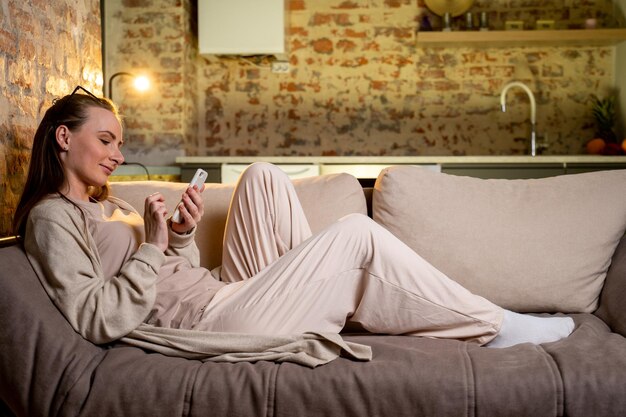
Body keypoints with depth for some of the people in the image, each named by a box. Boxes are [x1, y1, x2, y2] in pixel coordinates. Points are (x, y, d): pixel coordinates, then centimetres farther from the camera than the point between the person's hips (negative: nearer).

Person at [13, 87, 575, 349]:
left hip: (222, 297, 9)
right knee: (358, 233, -13)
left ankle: (310, 285, 1)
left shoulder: (107, 206, 21)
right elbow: (99, 322, -18)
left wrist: (182, 236, 0)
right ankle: (495, 326, -1)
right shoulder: (52, 217, -6)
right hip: (207, 322, -9)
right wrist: (151, 246, -18)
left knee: (262, 176, 5)